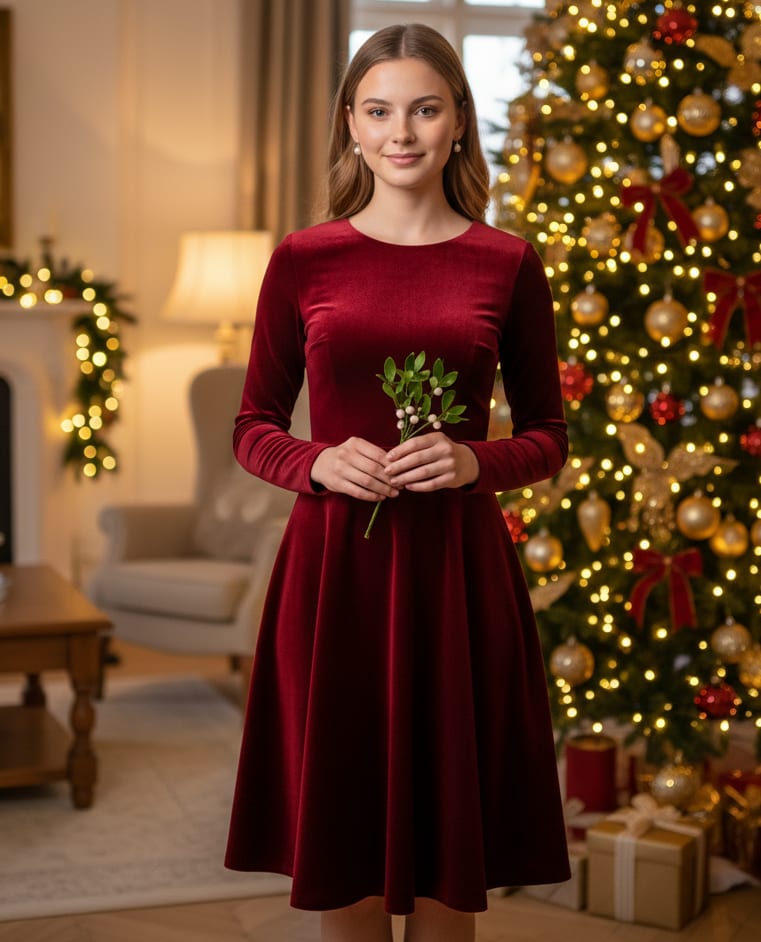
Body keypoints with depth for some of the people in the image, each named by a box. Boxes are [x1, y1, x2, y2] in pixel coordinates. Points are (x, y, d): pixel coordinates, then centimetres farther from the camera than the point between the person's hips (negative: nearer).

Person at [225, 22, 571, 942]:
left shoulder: (506, 264, 3)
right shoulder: (303, 259, 3)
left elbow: (548, 437, 8)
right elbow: (253, 426, 8)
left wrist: (473, 461, -12)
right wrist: (319, 463, -12)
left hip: (457, 566, 0)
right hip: (332, 563, 0)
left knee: (448, 862, 7)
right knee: (340, 848, 8)